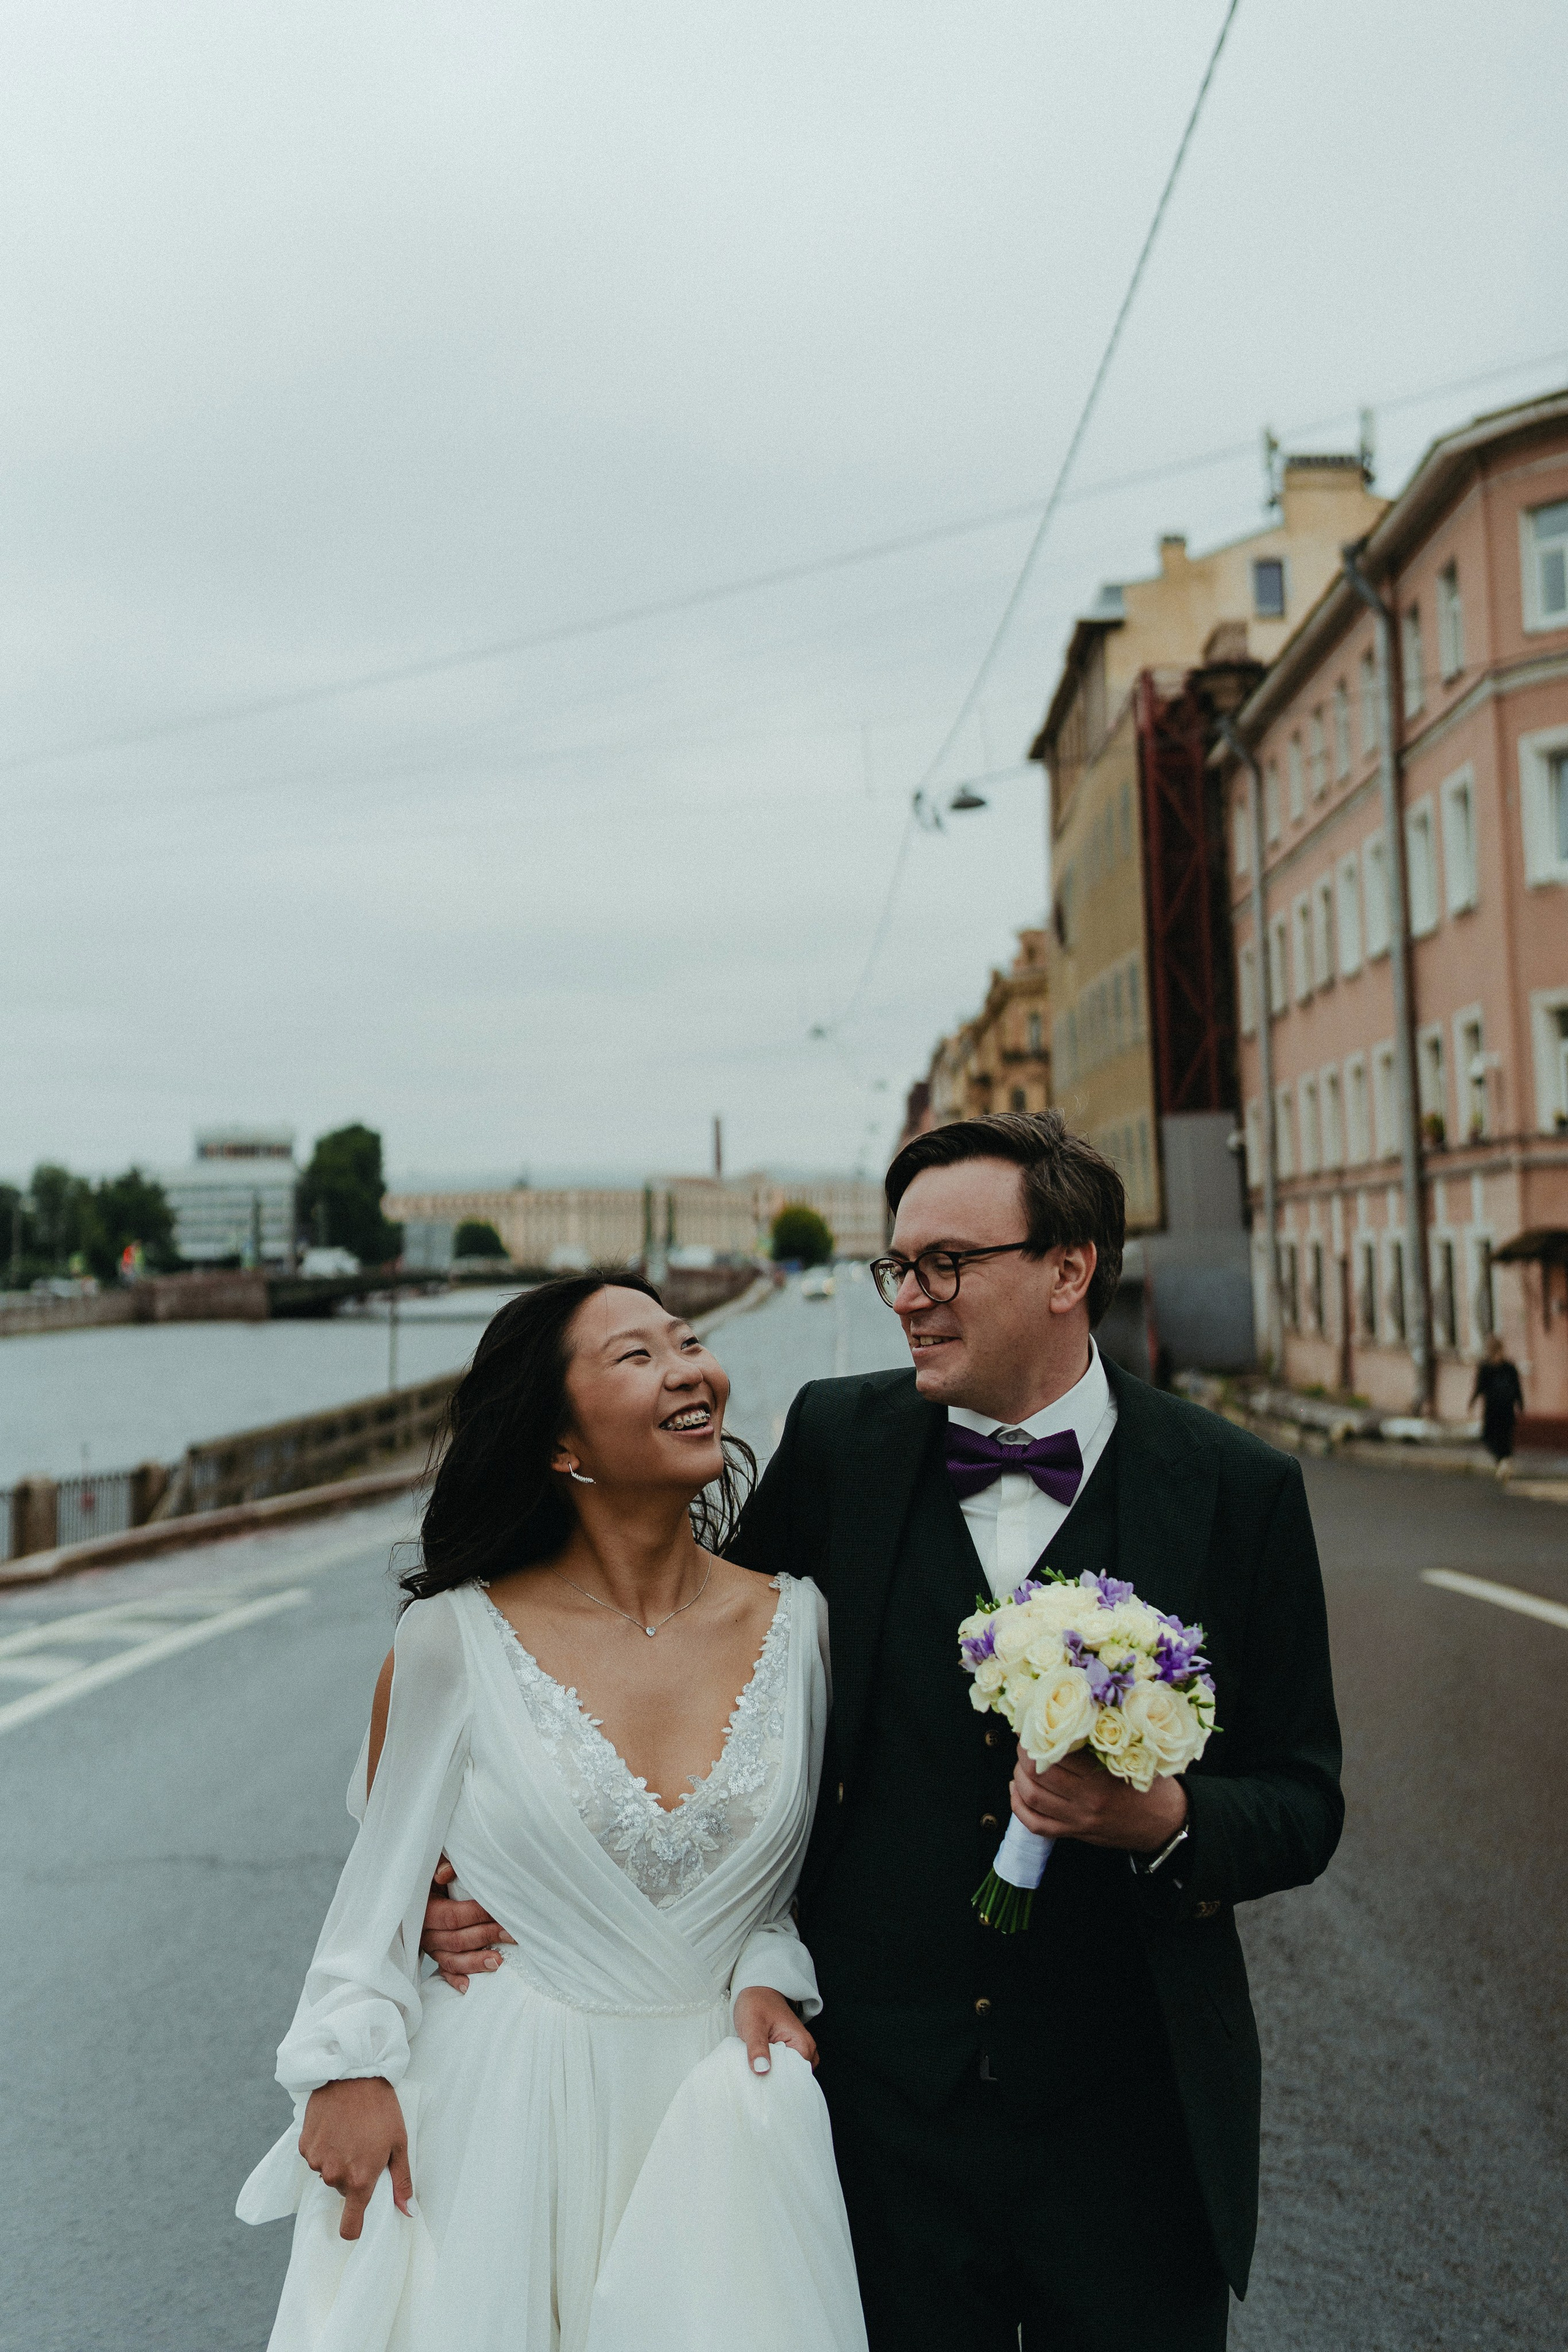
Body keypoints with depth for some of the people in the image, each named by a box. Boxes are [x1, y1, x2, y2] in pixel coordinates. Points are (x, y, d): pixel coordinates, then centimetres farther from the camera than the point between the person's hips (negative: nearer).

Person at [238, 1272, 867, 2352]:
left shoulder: (794, 1621, -4)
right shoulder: (458, 1637, -11)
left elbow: (791, 1866, 8)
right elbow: (383, 1865, -1)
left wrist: (768, 1977, -7)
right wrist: (352, 2065, -7)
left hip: (711, 2093, 2)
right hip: (503, 2097, -2)